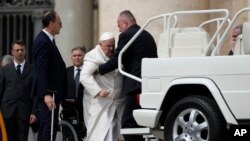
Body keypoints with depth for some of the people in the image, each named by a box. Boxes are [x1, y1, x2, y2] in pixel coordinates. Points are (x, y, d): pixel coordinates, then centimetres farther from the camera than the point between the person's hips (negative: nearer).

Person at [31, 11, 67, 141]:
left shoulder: (47, 40, 16)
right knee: (50, 125, -11)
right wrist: (46, 94, -29)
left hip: (52, 91, 11)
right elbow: (41, 71, -23)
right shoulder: (43, 42, -16)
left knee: (45, 126, 12)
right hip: (49, 92, -11)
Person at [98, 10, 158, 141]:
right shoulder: (147, 35, 20)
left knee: (128, 123, -9)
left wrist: (99, 69, 7)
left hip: (137, 86, -9)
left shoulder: (127, 35, -6)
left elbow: (116, 61, -8)